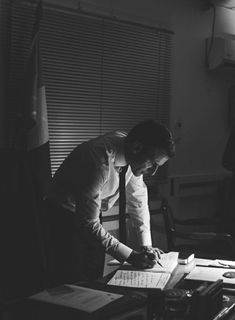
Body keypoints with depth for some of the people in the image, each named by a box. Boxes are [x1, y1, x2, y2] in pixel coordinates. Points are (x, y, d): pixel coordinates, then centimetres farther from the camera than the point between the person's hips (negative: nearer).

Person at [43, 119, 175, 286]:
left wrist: (146, 245, -6)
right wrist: (130, 256, -29)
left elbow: (138, 201, 3)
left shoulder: (134, 157, -11)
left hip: (90, 219, 7)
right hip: (64, 218, -7)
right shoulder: (99, 161, -35)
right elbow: (88, 225, -31)